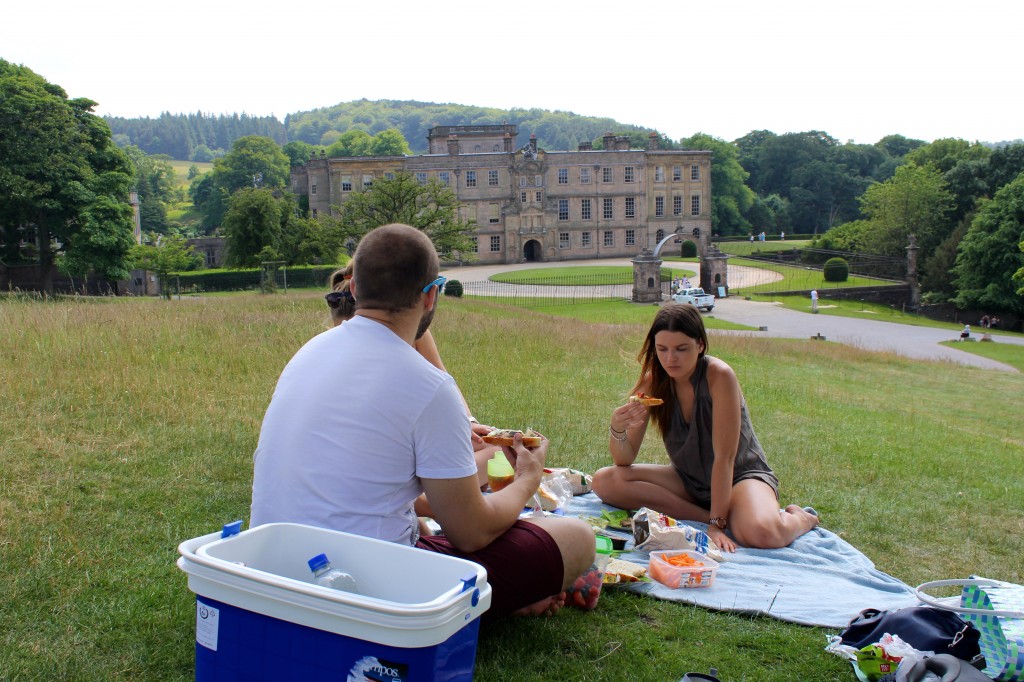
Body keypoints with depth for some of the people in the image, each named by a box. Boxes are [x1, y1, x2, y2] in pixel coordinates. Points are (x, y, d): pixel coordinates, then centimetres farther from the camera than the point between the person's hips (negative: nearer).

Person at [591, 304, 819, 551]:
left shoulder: (719, 375, -23)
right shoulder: (653, 382, -9)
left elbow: (724, 456, -22)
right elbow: (625, 461, -9)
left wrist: (717, 524, -26)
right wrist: (617, 429, -31)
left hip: (741, 475, -5)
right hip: (688, 480, 5)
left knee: (761, 533, -38)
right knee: (604, 481, -17)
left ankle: (801, 518, -1)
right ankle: (704, 515, -15)